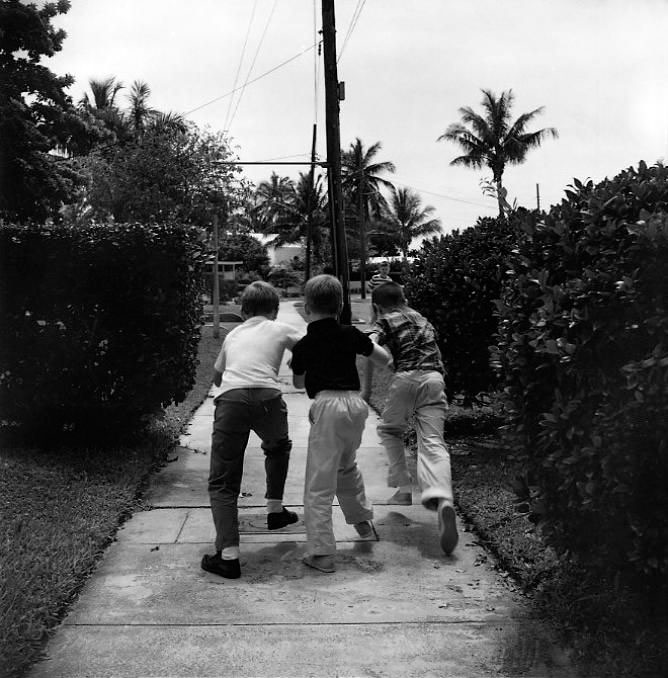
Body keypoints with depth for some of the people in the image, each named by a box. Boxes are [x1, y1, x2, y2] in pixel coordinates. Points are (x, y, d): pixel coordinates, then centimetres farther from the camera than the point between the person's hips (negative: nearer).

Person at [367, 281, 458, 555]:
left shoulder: (386, 321, 11)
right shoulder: (423, 320, 30)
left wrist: (367, 385, -3)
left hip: (405, 378, -3)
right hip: (434, 378, 4)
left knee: (390, 430, 23)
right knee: (433, 442, -6)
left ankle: (403, 489, 17)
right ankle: (442, 499, -31)